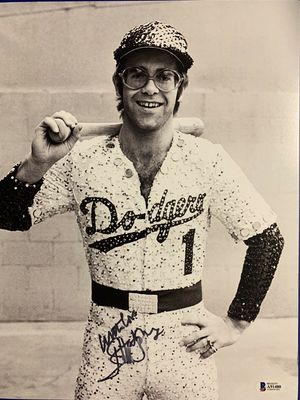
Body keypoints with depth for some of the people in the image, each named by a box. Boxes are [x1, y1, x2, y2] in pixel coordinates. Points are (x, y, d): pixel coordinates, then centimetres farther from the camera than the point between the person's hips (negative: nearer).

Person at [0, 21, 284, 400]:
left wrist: (237, 322, -3)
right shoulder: (82, 160, -8)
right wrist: (37, 164, -23)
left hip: (185, 341, 0)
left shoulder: (207, 160, -10)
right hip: (108, 344, 1)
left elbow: (268, 238, -3)